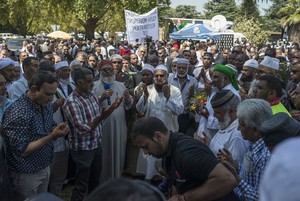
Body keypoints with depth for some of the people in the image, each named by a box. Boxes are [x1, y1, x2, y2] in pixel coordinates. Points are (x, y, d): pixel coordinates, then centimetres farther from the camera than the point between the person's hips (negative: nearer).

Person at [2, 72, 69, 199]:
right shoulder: (17, 112, -26)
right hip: (26, 174, -7)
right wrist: (52, 136, -29)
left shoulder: (47, 105, -1)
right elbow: (21, 151, -26)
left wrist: (56, 130, -10)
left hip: (45, 167, 7)